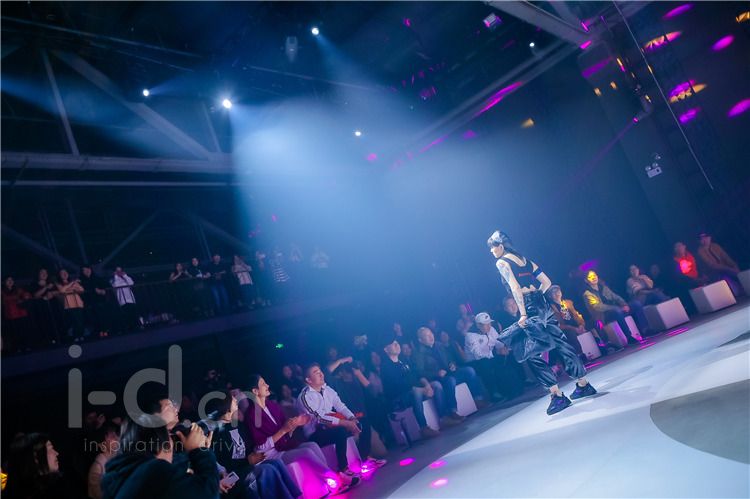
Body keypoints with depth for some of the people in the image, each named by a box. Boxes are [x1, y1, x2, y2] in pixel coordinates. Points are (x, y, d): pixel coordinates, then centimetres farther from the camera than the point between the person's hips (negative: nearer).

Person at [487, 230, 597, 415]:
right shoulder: (524, 259, 17)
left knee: (532, 355, -3)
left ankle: (558, 395, -4)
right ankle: (583, 385, 20)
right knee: (561, 344, 12)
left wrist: (523, 314, -17)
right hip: (542, 306, 8)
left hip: (529, 309, -8)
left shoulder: (501, 262, -5)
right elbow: (546, 282, 16)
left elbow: (515, 288, -17)